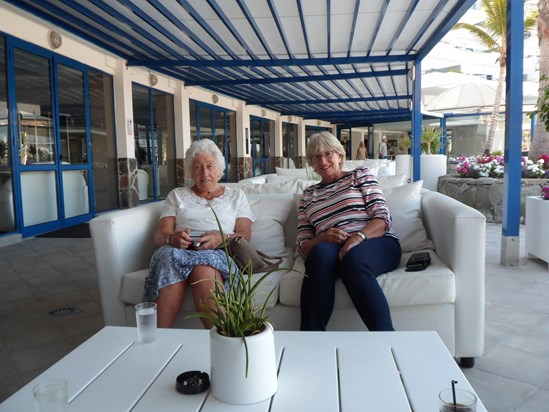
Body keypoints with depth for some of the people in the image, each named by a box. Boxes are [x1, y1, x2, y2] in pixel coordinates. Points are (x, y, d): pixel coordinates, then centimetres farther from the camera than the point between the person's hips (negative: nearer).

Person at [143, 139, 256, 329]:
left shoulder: (236, 196, 23)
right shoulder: (177, 195, 26)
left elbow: (244, 235, 9)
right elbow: (160, 235, 14)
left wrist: (221, 238, -14)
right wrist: (173, 238, -12)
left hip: (218, 252, -1)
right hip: (177, 250, 1)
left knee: (204, 267, -39)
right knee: (170, 257, -37)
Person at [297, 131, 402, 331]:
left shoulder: (360, 175, 17)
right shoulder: (308, 195, 24)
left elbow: (382, 219, 2)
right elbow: (303, 246, 13)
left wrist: (358, 237, -20)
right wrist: (323, 238, -11)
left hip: (377, 244, -1)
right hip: (330, 249, 2)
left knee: (353, 257, -37)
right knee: (321, 252, -35)